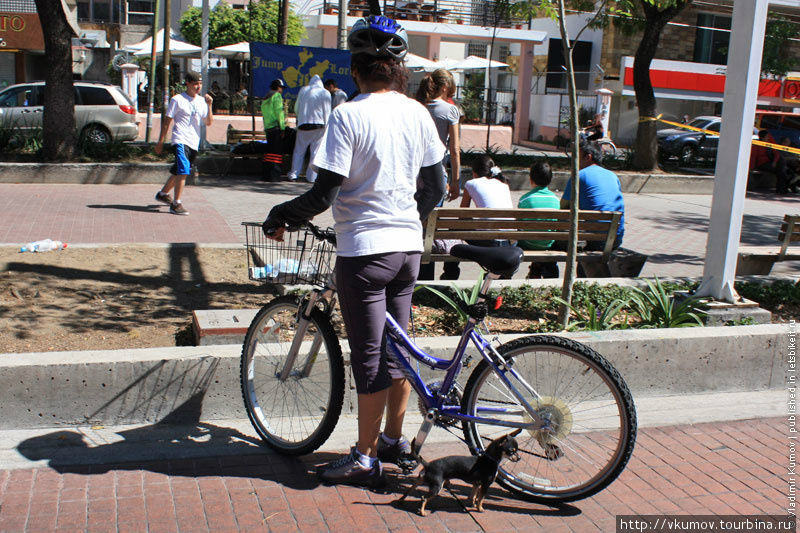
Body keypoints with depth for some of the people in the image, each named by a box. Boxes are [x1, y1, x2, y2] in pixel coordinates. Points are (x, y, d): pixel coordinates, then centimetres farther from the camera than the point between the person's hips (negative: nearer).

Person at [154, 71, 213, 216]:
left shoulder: (202, 101, 13)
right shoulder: (177, 99, -2)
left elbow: (209, 122, 9)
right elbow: (167, 121, 0)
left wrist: (209, 106, -5)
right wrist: (161, 141, -2)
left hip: (194, 143, 6)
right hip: (180, 140, -6)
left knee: (179, 172, 17)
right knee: (183, 170, -21)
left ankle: (163, 193, 38)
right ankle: (176, 204, -18)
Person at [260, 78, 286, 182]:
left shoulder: (265, 99, 23)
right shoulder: (276, 95, -4)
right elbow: (279, 112, -12)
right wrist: (282, 127, -13)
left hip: (267, 128, 9)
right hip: (276, 127, -9)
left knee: (270, 151, 12)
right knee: (277, 151, -8)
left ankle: (266, 174, 13)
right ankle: (273, 175, -11)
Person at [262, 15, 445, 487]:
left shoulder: (349, 115, -13)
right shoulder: (418, 113, 5)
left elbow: (324, 193, -16)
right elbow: (436, 187, 12)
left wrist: (281, 218, 0)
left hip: (364, 249, -6)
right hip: (408, 246, 6)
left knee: (370, 355, 1)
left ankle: (365, 458, 13)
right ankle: (395, 438, 31)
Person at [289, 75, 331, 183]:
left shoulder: (303, 90, 6)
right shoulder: (325, 93, 0)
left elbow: (296, 108, 12)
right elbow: (327, 112, -1)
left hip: (303, 124, 1)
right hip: (318, 125, -1)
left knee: (299, 150, 10)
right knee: (315, 152, 5)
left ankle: (294, 173, 7)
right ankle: (311, 177, 4)